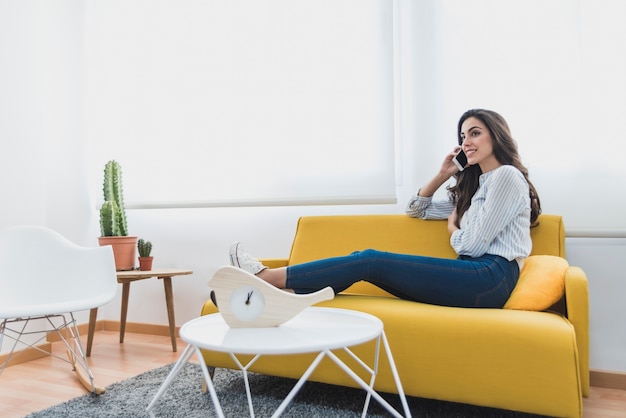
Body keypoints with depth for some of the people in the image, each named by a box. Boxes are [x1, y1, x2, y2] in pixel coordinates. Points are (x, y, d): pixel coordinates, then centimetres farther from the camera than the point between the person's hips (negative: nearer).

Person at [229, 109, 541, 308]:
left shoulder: (507, 176, -1)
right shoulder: (478, 185, 28)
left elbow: (474, 245, -9)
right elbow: (416, 210, 30)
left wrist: (453, 228, 12)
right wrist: (443, 175, 18)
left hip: (490, 278, -8)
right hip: (471, 276, 8)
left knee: (370, 261, -17)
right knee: (367, 261, -9)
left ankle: (267, 277, -15)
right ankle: (281, 295, -18)